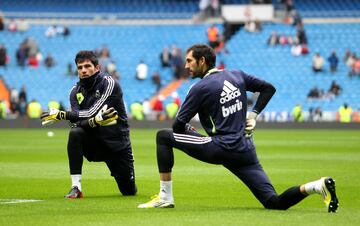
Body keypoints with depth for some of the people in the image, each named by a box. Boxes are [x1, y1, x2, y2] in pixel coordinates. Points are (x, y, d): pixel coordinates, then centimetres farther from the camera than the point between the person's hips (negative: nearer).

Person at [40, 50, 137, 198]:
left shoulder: (109, 84, -15)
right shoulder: (76, 92, -2)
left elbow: (91, 112, -23)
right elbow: (77, 122, -16)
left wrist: (60, 115, -23)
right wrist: (95, 121, -37)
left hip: (117, 143, -2)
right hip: (94, 142, 2)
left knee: (129, 191, 1)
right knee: (75, 133, -31)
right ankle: (76, 187, -29)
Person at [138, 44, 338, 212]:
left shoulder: (201, 88, -5)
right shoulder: (237, 76, 13)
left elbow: (178, 125, -2)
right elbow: (269, 88, 21)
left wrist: (189, 130, 20)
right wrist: (254, 114, 18)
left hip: (221, 149, -7)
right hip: (246, 151, 7)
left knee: (163, 136, 5)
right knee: (275, 203, 5)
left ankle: (165, 197, 1)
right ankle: (319, 185, -20)